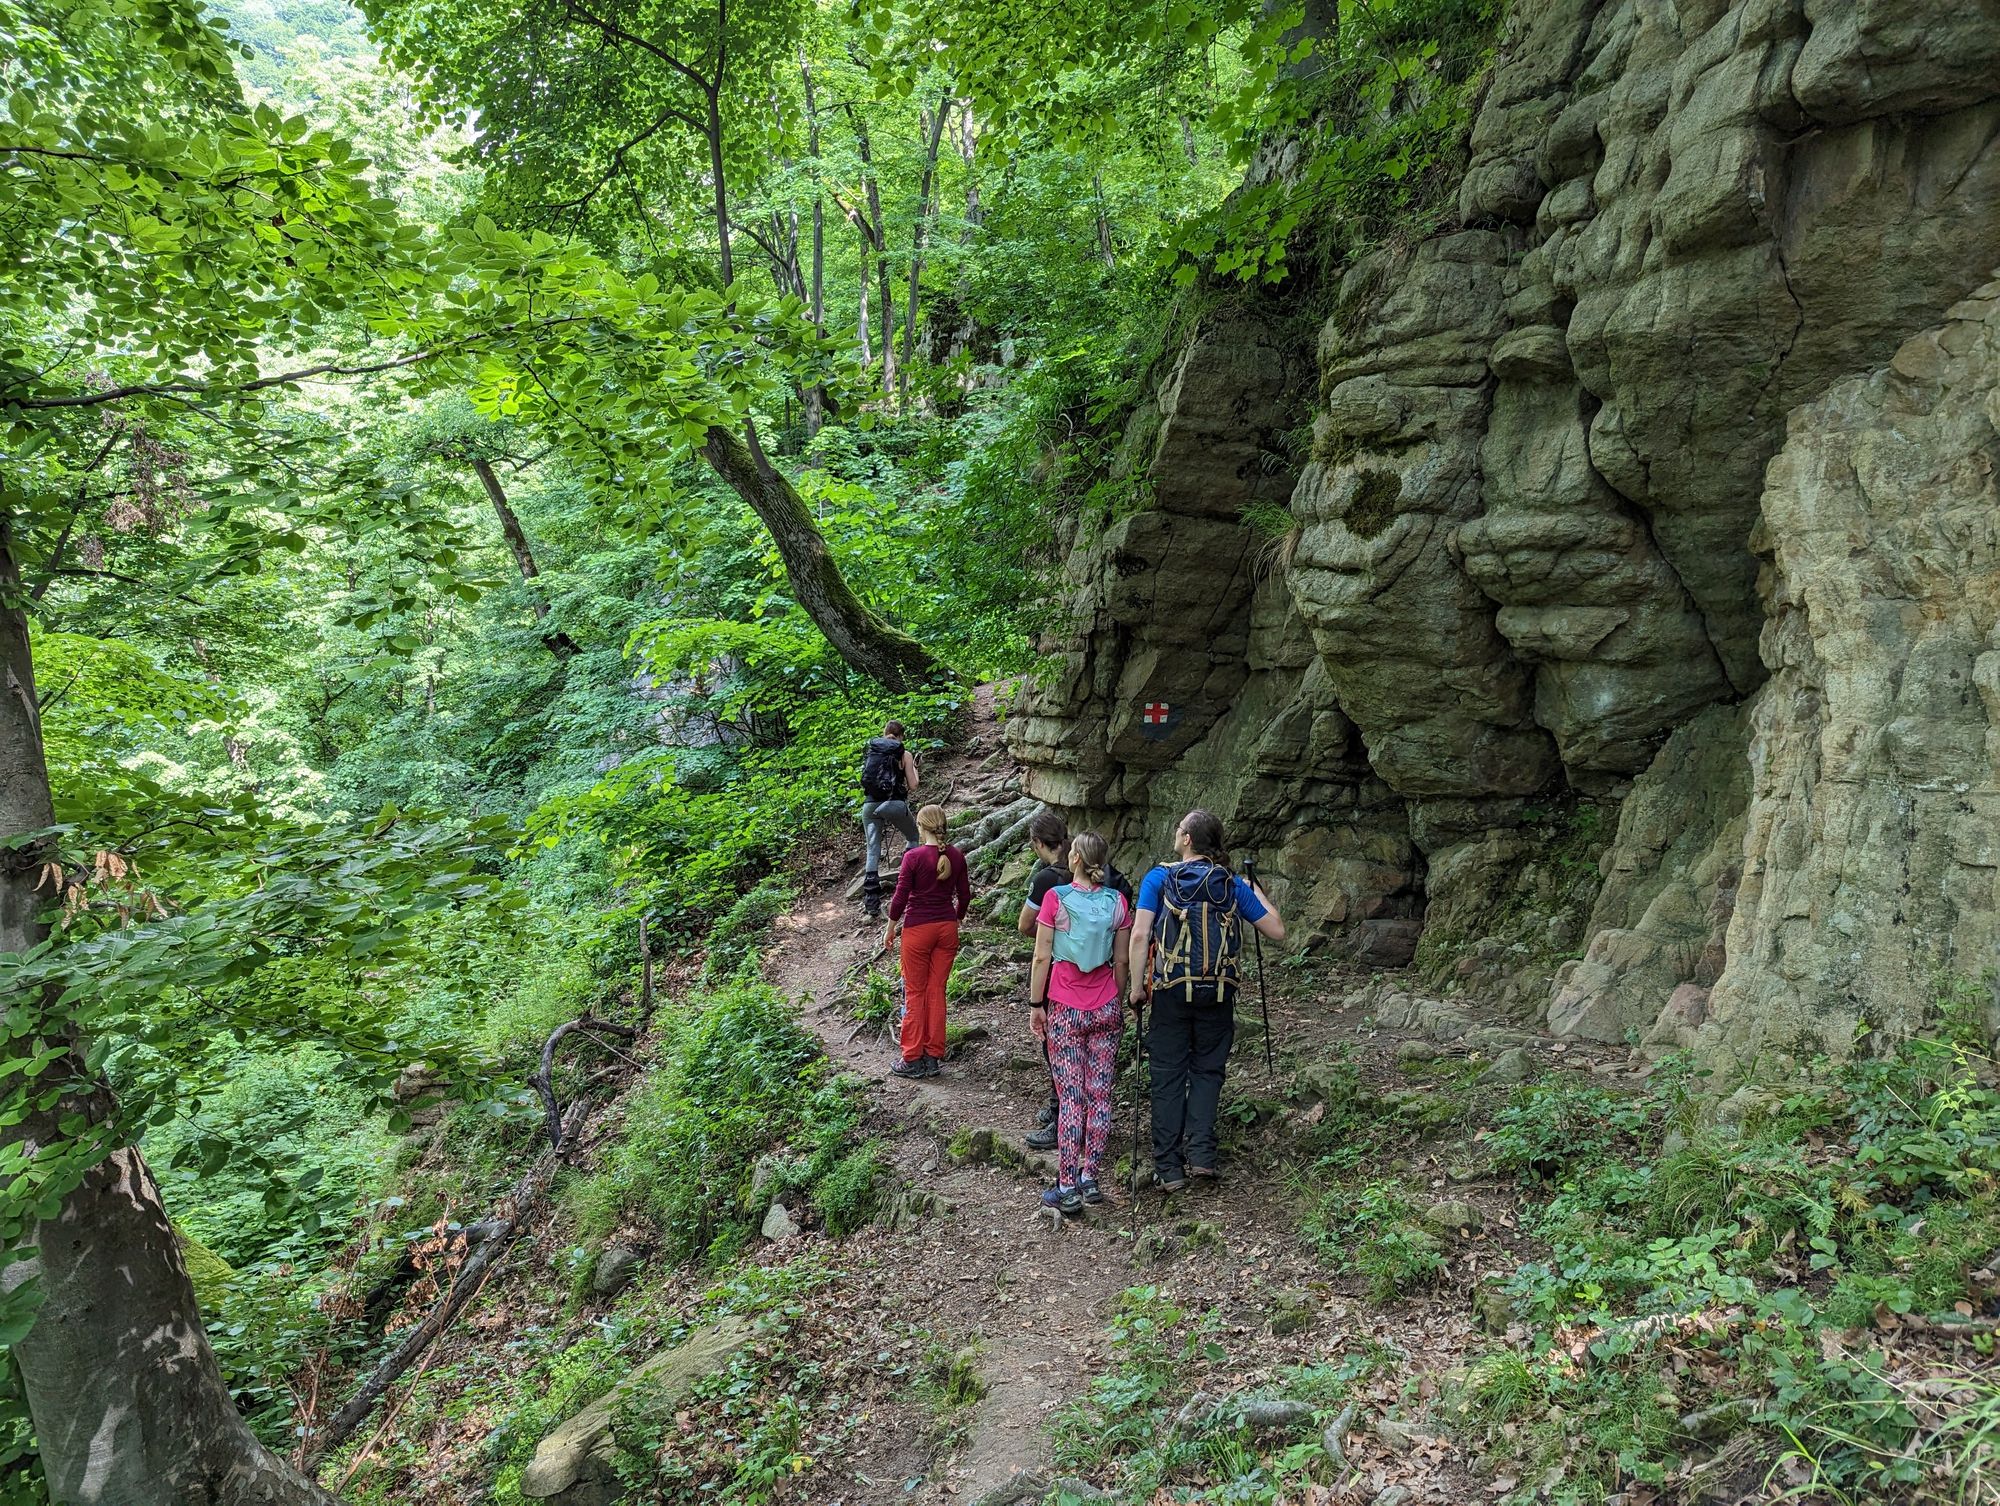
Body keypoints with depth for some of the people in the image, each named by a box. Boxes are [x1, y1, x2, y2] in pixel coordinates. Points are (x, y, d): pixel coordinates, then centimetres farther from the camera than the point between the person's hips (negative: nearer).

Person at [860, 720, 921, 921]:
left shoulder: (870, 750, 14)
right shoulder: (904, 754, 3)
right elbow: (913, 786, 2)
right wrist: (913, 768, 19)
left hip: (870, 804, 3)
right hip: (895, 804, -3)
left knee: (872, 852, 6)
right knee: (914, 838, 22)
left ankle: (871, 905, 1)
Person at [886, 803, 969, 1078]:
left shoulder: (913, 857, -14)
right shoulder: (956, 857, -1)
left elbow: (900, 898, -11)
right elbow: (964, 896, 7)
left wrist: (890, 930, 2)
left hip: (918, 929, -4)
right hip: (947, 928, 4)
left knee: (915, 993, 7)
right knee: (937, 991, 11)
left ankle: (913, 1059, 10)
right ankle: (934, 1058, 13)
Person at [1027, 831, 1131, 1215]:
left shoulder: (1056, 898, -9)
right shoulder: (1116, 902, 0)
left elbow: (1042, 957, -7)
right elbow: (1121, 961, 6)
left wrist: (1035, 1004, 2)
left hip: (1065, 1010, -3)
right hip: (1106, 1009, 3)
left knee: (1071, 1097, -1)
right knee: (1099, 1096, 8)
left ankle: (1067, 1188, 1)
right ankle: (1090, 1179, 14)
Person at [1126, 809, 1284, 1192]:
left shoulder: (1159, 879, -6)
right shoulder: (1233, 885, 1)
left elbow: (1140, 935, -15)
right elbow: (1277, 930, 2)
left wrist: (1137, 986, -7)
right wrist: (1257, 891, 16)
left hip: (1171, 991, -1)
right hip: (1218, 992, 2)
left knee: (1168, 1076, 8)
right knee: (1207, 1070, 16)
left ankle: (1168, 1167, 11)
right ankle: (1200, 1153, 5)